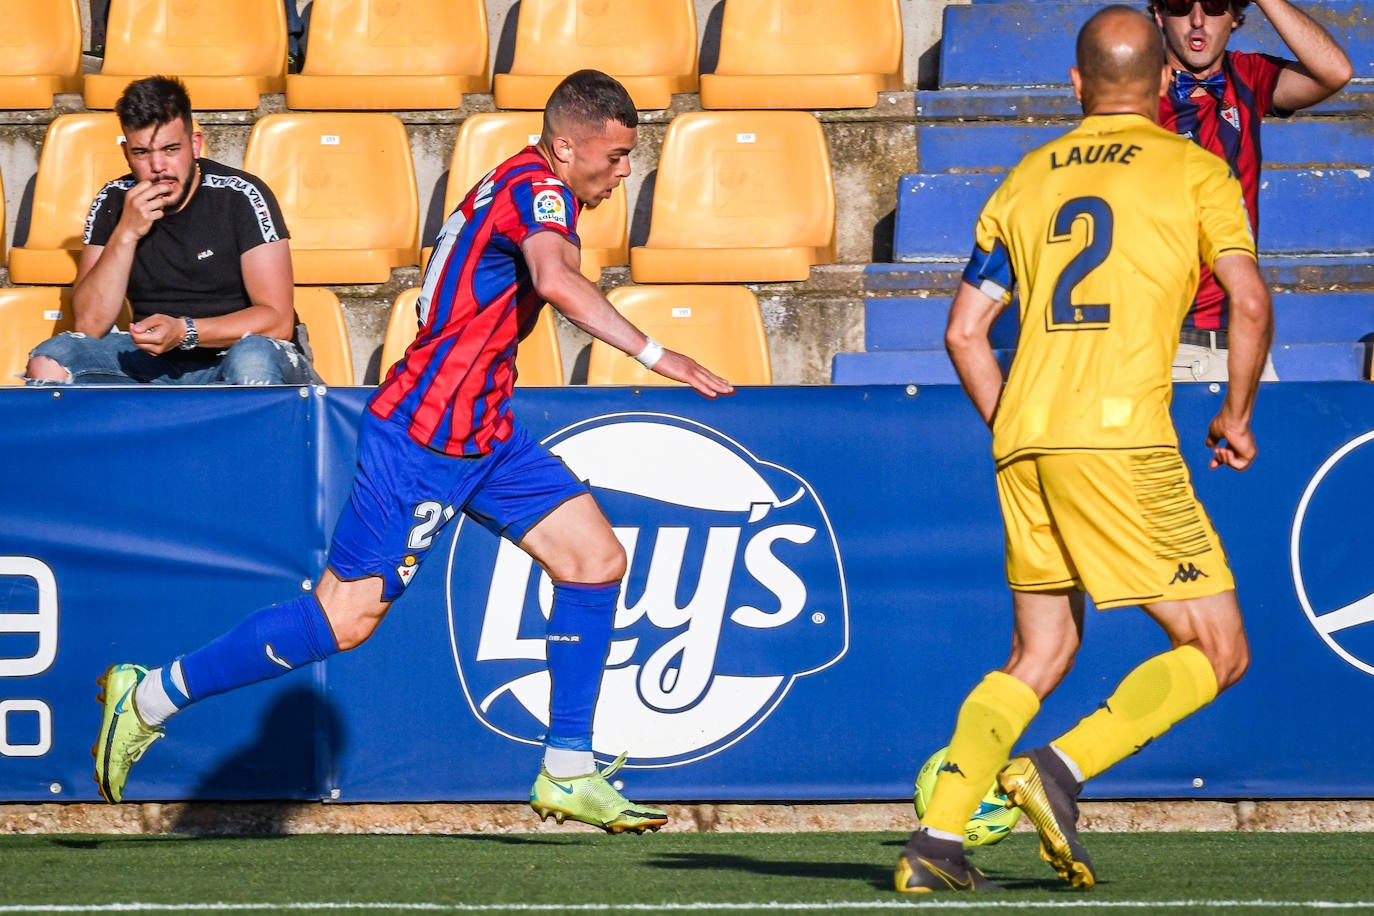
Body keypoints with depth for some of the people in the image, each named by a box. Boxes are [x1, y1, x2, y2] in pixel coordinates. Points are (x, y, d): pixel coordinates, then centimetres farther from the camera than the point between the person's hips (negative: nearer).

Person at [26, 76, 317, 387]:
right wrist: (126, 234, -17)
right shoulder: (113, 203, 2)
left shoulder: (240, 197, -9)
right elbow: (90, 325, -6)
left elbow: (278, 321, -13)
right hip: (155, 365, 4)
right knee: (48, 363, -20)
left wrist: (184, 332, -26)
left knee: (253, 358, -39)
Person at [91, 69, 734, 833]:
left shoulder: (526, 186, 13)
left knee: (596, 558, 1)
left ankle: (568, 774, 6)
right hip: (422, 439, -10)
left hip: (485, 433, 10)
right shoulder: (537, 188, -17)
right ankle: (151, 697, 5)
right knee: (348, 616, -8)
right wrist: (655, 355, -41)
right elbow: (557, 281, -38)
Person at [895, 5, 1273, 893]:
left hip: (1024, 441, 6)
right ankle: (1061, 769, -17)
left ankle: (938, 838, 2)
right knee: (1217, 653, 2)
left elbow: (964, 331, 15)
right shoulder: (1194, 170, 6)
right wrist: (1236, 414, 9)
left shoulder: (1028, 179, 17)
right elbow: (1250, 301, -5)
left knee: (1041, 655, 16)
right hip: (1122, 438, -6)